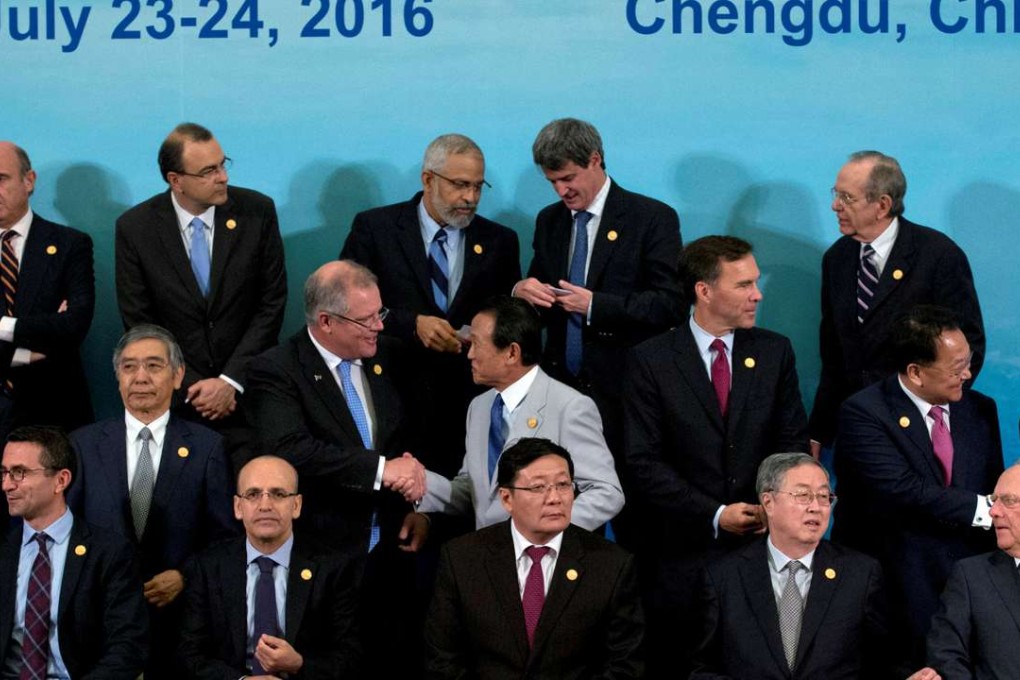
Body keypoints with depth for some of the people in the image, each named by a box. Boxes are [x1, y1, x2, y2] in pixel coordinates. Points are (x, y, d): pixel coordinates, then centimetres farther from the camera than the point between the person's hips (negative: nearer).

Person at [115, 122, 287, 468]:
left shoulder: (257, 211, -5)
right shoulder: (134, 228, -5)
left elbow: (272, 302, -3)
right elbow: (139, 322, -2)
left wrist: (231, 381, -9)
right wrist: (191, 387, -8)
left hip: (247, 390, 0)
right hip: (174, 396, 0)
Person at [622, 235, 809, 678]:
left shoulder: (775, 352, 6)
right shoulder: (650, 361, -4)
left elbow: (793, 442, 7)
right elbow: (644, 463, -8)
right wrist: (715, 516, -14)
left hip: (761, 542, 2)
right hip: (684, 549, -2)